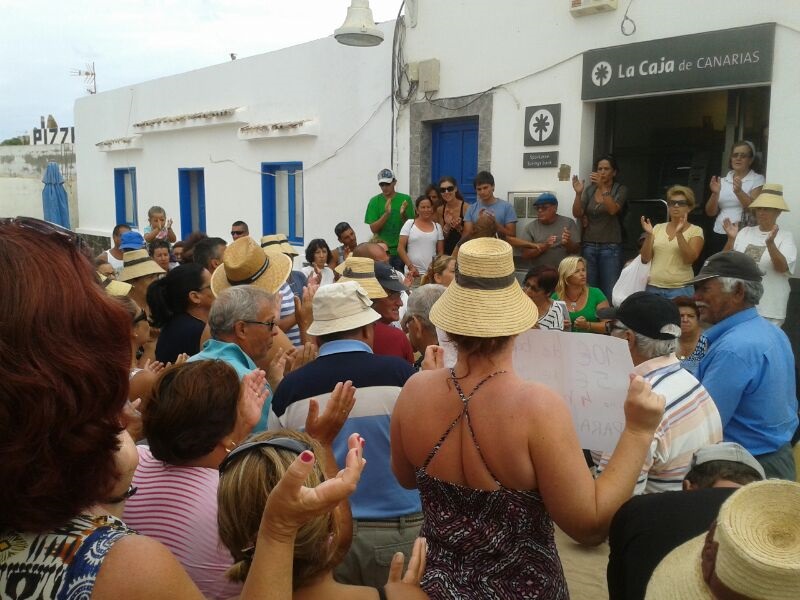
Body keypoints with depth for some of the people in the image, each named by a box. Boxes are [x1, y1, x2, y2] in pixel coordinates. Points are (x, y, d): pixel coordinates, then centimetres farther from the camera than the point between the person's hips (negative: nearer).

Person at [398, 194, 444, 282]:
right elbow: (400, 248, -1)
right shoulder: (409, 223, 3)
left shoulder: (437, 226, 10)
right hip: (413, 272, -2)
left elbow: (440, 251, 12)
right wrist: (410, 267, -9)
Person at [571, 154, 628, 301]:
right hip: (589, 246, 3)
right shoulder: (589, 189, 9)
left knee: (610, 292, -6)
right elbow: (577, 214, 0)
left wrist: (602, 188, -28)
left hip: (610, 248, -3)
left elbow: (613, 209, -17)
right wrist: (578, 193, -15)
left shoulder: (620, 190, 1)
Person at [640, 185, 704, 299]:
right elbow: (645, 259, 2)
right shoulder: (658, 228, 8)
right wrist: (649, 235, -10)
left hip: (680, 289, -2)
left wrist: (679, 233, -22)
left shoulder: (695, 231, 1)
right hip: (653, 287, 2)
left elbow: (690, 259, -14)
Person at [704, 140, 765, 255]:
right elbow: (710, 212, 7)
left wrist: (739, 192, -24)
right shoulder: (723, 181, 11)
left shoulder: (757, 179, 3)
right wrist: (715, 193, -10)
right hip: (718, 235, 3)